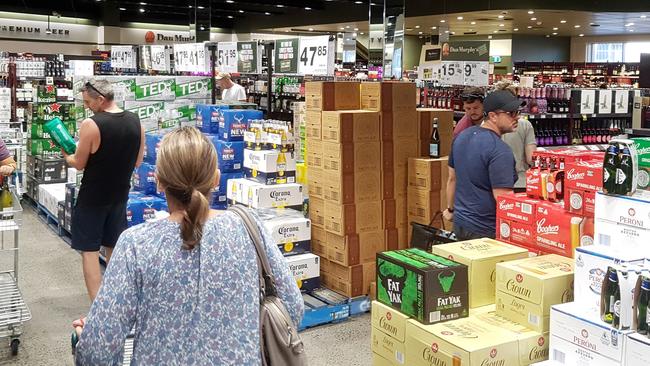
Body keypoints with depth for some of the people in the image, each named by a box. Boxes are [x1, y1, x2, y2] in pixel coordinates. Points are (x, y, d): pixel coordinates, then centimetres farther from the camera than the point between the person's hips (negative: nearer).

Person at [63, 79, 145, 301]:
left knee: (89, 251, 4)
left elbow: (79, 164, -9)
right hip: (120, 194, 6)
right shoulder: (136, 122, -3)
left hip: (93, 197, -5)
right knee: (113, 248, 18)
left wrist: (66, 155, 11)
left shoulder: (91, 125, -20)